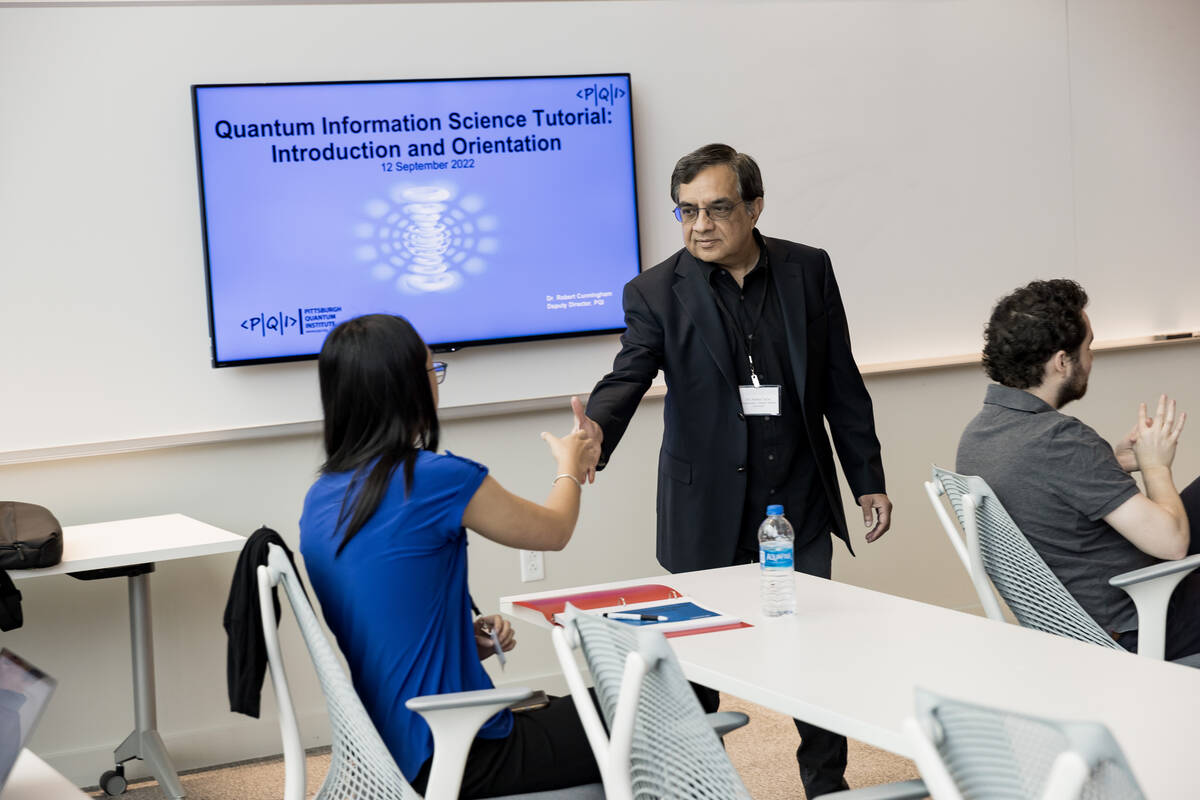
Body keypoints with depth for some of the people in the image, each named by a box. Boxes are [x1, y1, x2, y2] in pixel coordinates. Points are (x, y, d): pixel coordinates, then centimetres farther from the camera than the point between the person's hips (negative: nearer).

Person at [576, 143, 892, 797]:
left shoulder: (809, 271, 3)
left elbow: (842, 385, 8)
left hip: (799, 499, 2)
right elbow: (627, 378, -15)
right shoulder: (657, 293, -4)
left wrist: (868, 480, 9)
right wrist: (594, 433, -38)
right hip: (708, 512, -2)